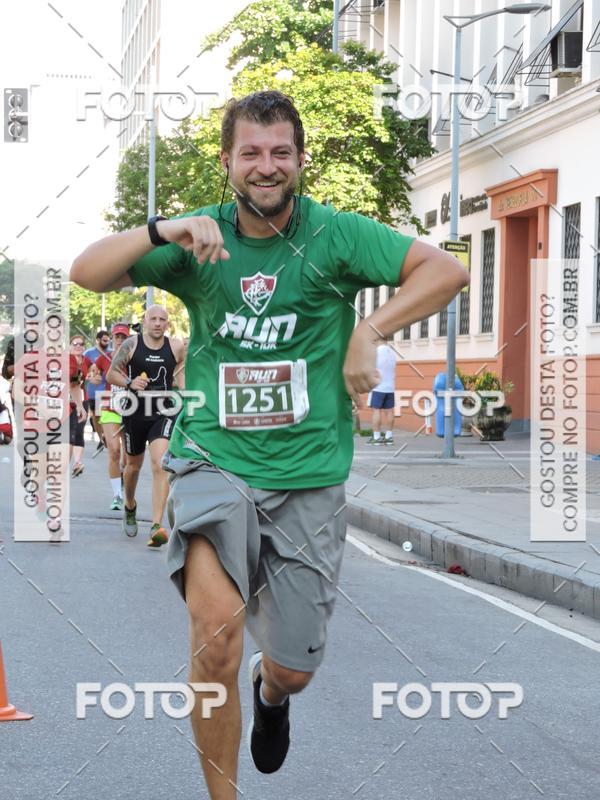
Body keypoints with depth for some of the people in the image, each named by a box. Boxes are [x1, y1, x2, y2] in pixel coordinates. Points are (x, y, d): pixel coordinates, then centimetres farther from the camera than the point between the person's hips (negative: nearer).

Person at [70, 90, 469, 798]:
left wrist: (368, 330, -18)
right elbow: (86, 273, -2)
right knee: (218, 624, -27)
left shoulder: (333, 233, -2)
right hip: (212, 460, 0)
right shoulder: (200, 237, 3)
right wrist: (162, 230, -18)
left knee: (293, 669, 7)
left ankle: (270, 693, 48)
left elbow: (446, 270, -7)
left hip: (307, 476, 1)